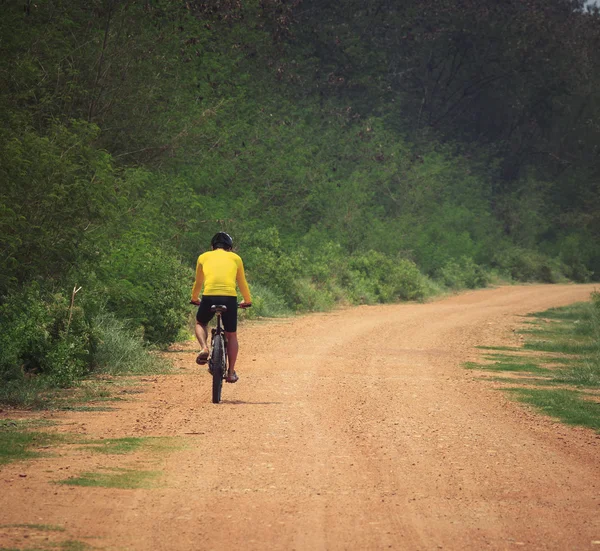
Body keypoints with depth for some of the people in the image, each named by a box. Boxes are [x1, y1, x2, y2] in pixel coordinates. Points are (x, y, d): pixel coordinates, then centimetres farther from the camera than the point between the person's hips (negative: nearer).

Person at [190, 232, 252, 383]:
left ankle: (204, 348, 2)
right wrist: (247, 301, 46)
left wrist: (194, 299, 50)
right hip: (229, 297, 0)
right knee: (231, 336, 18)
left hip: (209, 296, 0)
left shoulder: (203, 257, 20)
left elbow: (198, 283, 31)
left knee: (200, 323, 29)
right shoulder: (235, 258, 20)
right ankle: (231, 372, 19)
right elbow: (242, 283, 29)